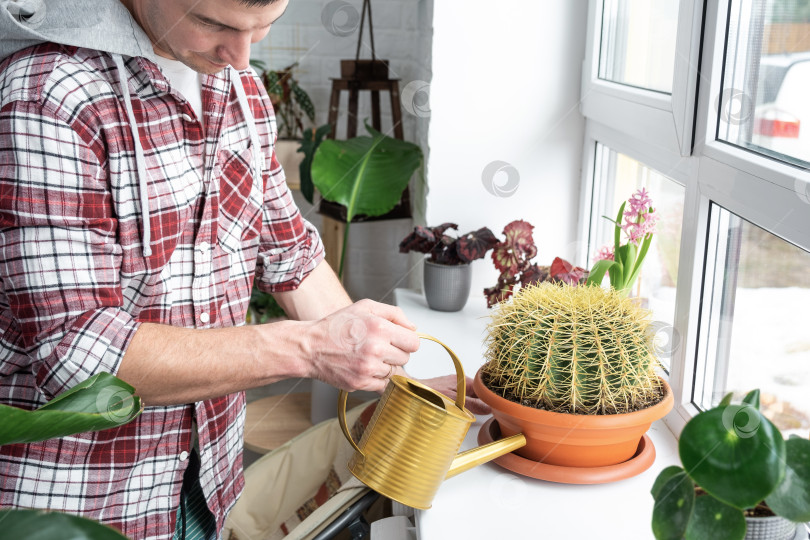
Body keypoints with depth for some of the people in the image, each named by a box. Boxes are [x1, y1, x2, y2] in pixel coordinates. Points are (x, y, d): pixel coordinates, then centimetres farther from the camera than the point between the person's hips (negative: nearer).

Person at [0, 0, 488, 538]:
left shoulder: (243, 90, 1)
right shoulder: (44, 95, -23)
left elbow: (290, 253, 11)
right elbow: (73, 351, -27)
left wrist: (402, 382, 8)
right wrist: (308, 347, -30)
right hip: (72, 494, -6)